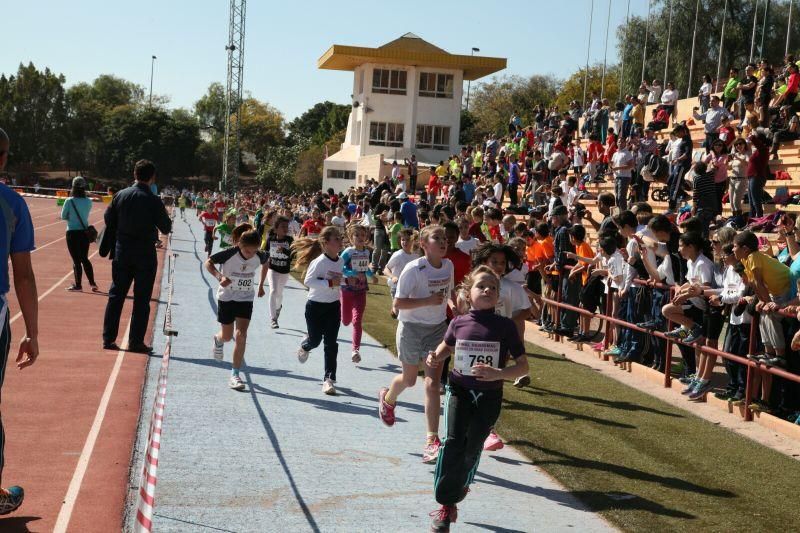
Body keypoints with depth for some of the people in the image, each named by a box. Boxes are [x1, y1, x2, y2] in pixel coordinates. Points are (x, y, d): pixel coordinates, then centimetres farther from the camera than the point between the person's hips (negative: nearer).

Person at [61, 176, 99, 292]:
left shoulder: (69, 201, -12)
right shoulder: (88, 201, -1)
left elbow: (63, 217, -2)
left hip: (72, 233, -4)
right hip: (85, 232, 4)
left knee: (76, 260, 2)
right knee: (85, 259, 15)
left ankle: (78, 285, 8)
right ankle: (92, 283, 11)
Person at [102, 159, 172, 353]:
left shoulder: (120, 195, -1)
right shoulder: (154, 201, -12)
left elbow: (108, 219, 5)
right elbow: (166, 228, -6)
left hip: (122, 252, 4)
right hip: (145, 254, -4)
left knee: (116, 295, 12)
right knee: (141, 299, 4)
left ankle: (108, 339, 14)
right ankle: (136, 342, 6)